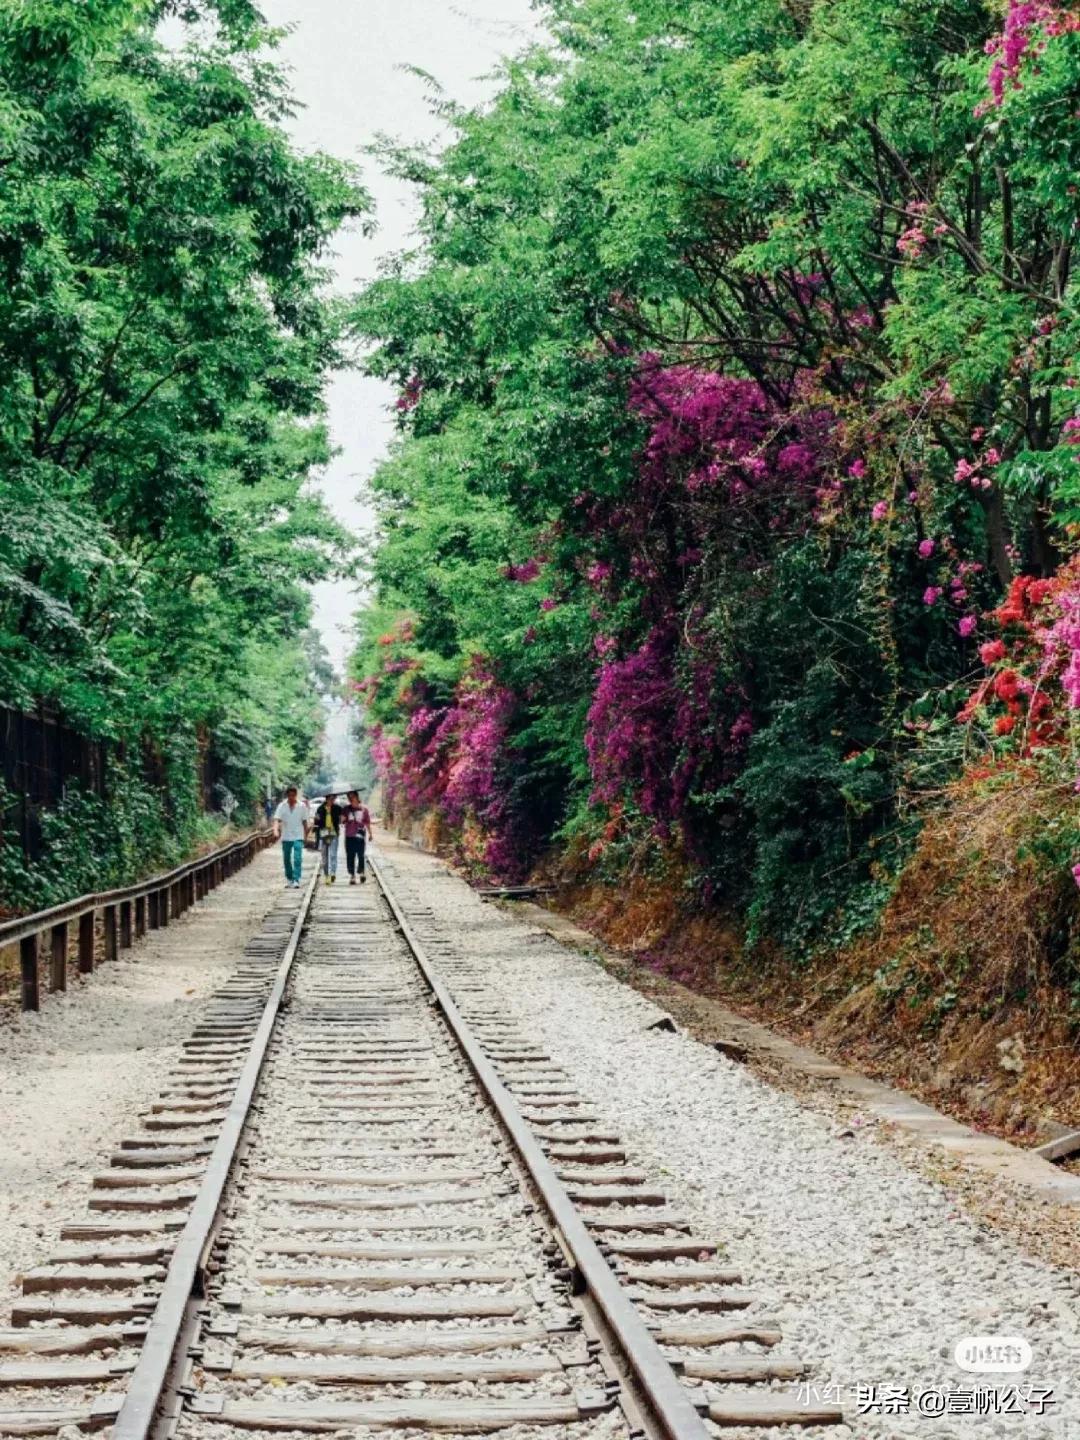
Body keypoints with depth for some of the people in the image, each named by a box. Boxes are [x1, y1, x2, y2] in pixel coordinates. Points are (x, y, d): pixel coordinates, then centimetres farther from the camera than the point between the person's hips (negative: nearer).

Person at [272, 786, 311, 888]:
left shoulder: (302, 806, -1)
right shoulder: (282, 806, -1)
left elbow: (305, 821, 7)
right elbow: (277, 820, -11)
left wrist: (306, 834, 8)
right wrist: (276, 831, -27)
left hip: (298, 837, -2)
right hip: (286, 837, 2)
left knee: (297, 859, -14)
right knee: (287, 859, 10)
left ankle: (296, 880, -17)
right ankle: (289, 879, 25)